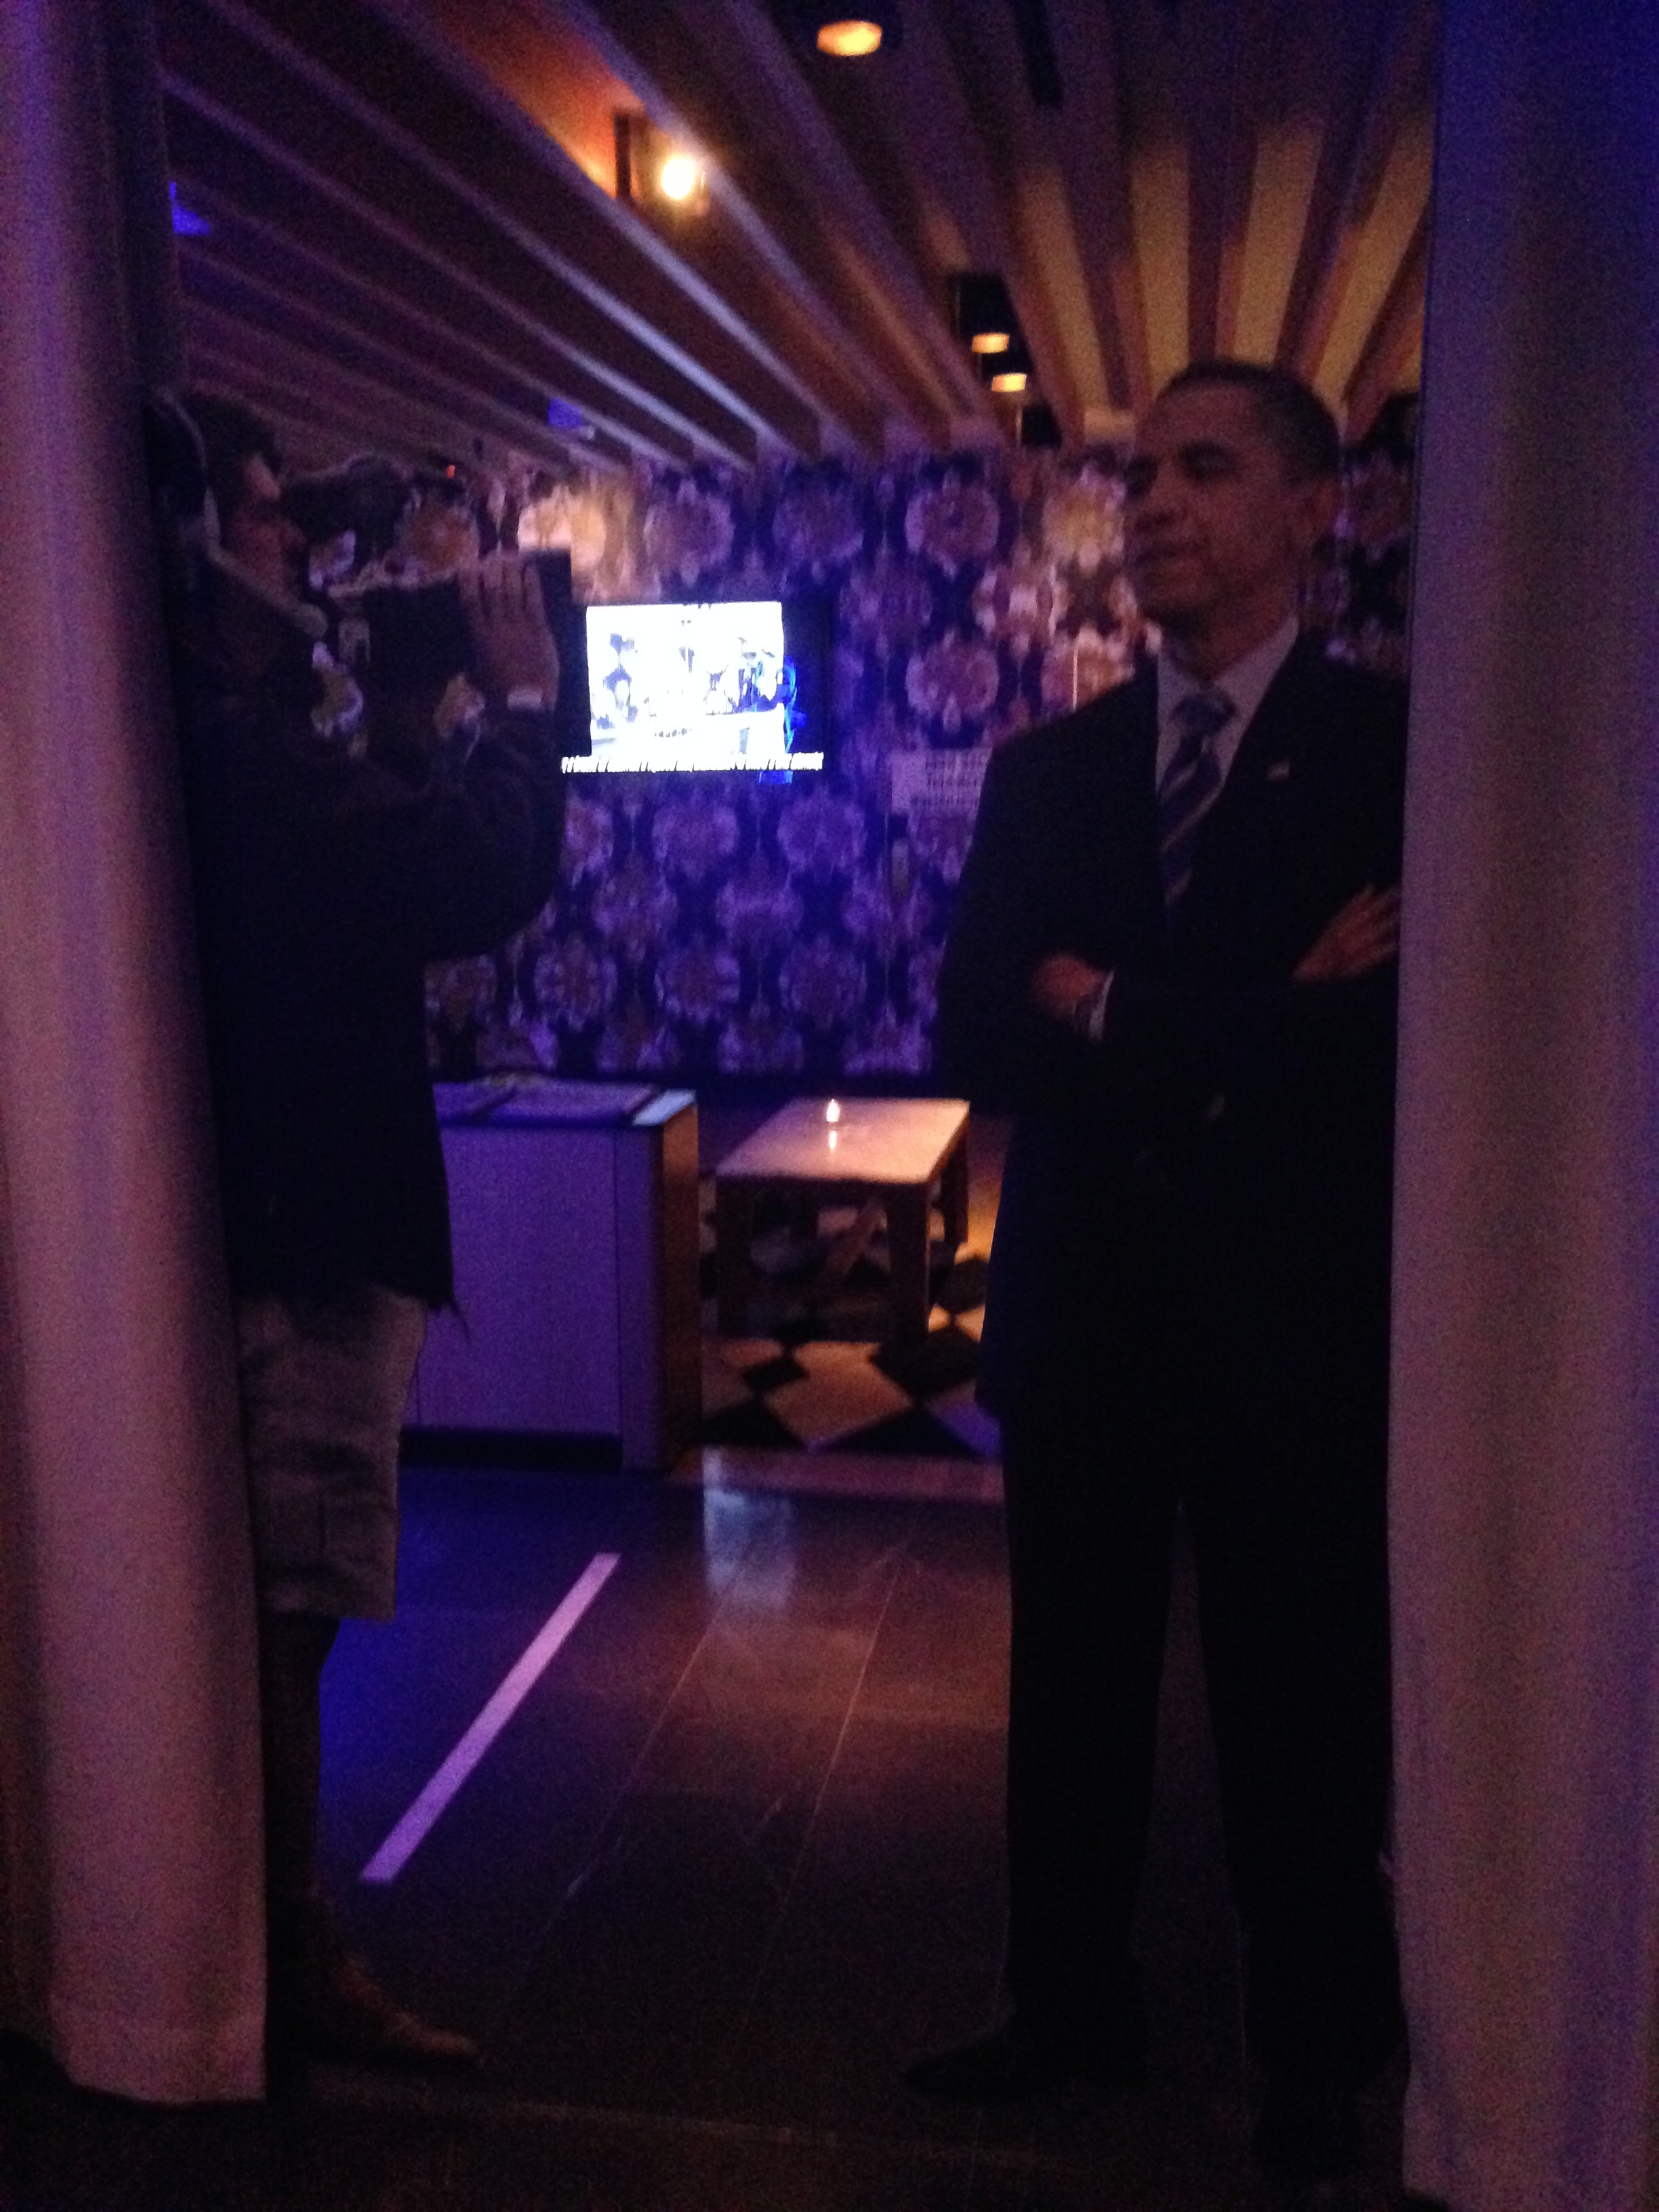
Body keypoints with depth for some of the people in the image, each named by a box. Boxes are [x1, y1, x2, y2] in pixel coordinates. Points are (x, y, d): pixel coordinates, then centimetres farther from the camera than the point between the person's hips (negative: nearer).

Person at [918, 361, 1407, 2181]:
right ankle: (1072, 2006, 37)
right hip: (1078, 1300, 4)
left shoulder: (1394, 749, -5)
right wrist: (1248, 1025, -16)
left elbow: (1378, 1041, -16)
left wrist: (1112, 1011, -12)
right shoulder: (1047, 768, 7)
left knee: (1298, 1694, 12)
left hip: (1293, 1312, -3)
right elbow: (976, 1038, -4)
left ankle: (1316, 2055, 34)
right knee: (1072, 1683, 16)